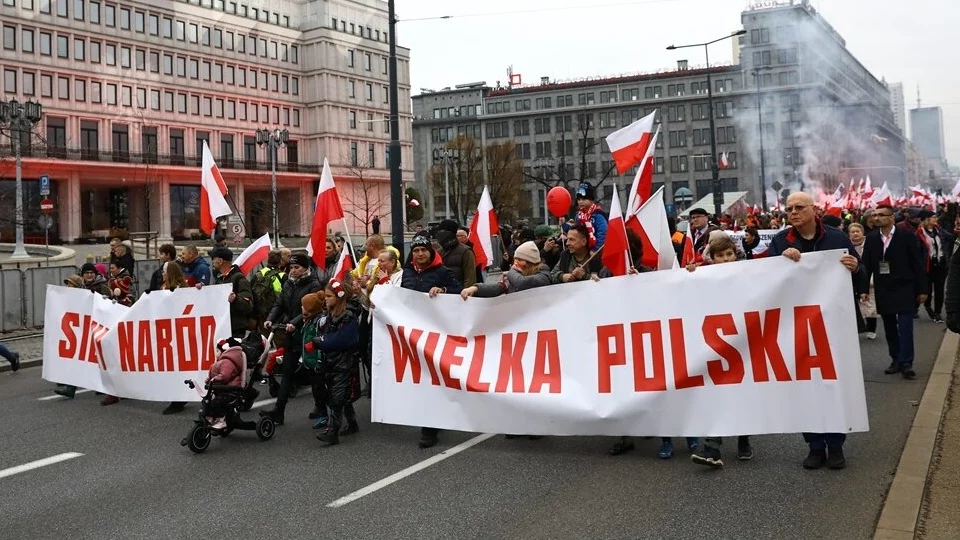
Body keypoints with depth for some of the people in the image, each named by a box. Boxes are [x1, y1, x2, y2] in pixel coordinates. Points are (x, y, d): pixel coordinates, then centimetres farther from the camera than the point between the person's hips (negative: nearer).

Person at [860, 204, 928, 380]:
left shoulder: (907, 236, -7)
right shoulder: (871, 238, 2)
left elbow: (918, 263, -5)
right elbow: (866, 264, 5)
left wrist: (922, 289, -5)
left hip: (904, 288, -4)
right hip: (883, 290, 4)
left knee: (905, 326, -9)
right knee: (889, 328, 10)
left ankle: (906, 363, -6)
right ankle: (896, 360, 19)